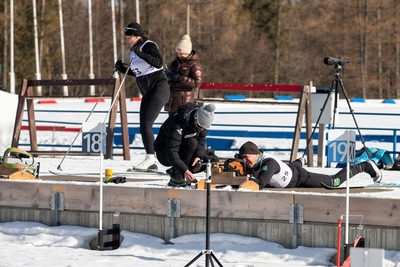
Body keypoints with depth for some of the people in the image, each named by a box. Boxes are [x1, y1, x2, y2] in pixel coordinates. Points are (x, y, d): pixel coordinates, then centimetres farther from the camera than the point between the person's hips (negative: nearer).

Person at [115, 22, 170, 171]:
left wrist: (140, 53, -33)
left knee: (146, 124, -18)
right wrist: (122, 69, 8)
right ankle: (151, 164, 5)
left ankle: (150, 158, -17)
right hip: (147, 93, 9)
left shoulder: (149, 46, -10)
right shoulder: (134, 51, 14)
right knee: (143, 126, 3)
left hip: (158, 89, -9)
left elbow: (158, 63, -26)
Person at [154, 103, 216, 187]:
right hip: (164, 153, -7)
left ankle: (173, 171, 3)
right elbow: (171, 153, -40)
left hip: (181, 149, 7)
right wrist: (185, 171, -51)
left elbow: (201, 140, -3)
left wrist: (198, 156, -24)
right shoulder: (178, 125, -34)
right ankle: (176, 177, -24)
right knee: (192, 143, -33)